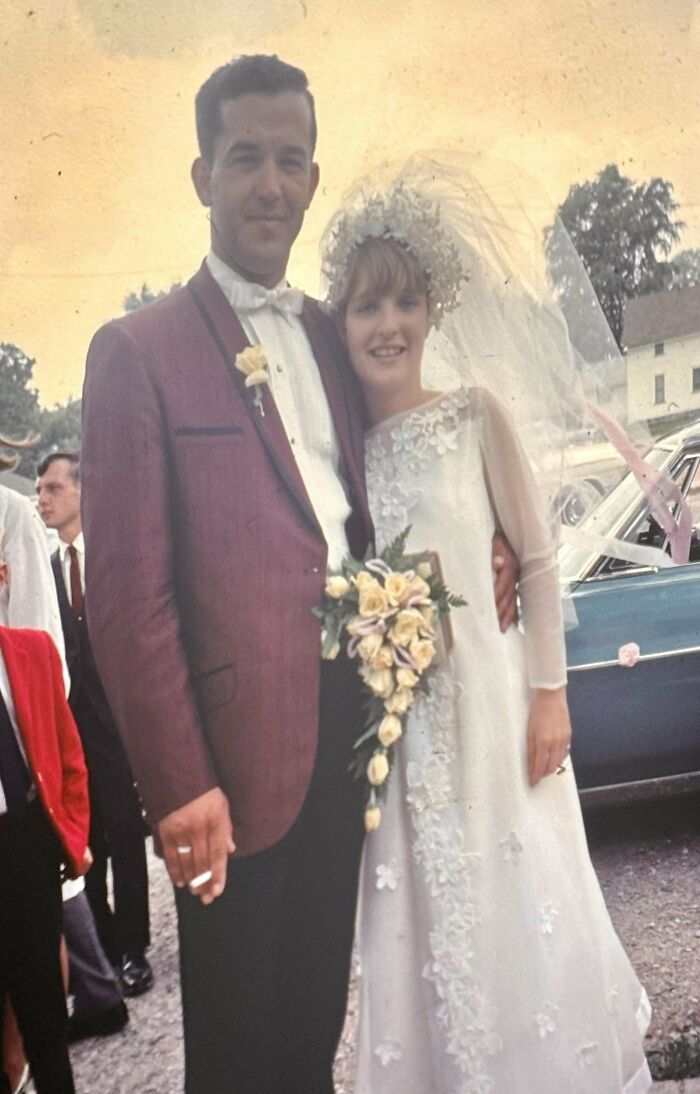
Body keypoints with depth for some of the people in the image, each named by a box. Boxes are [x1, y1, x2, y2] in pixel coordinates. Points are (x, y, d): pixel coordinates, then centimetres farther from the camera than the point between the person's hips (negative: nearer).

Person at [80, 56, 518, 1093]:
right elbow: (126, 589, -12)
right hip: (240, 747, -5)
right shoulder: (139, 349, -7)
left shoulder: (333, 336, 11)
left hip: (353, 726, 6)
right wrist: (179, 783, -15)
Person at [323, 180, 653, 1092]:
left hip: (487, 702, -2)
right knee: (425, 928, 13)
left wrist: (550, 693, -6)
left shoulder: (476, 415, -4)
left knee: (519, 915, 7)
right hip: (391, 722, 3)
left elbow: (537, 559, -2)